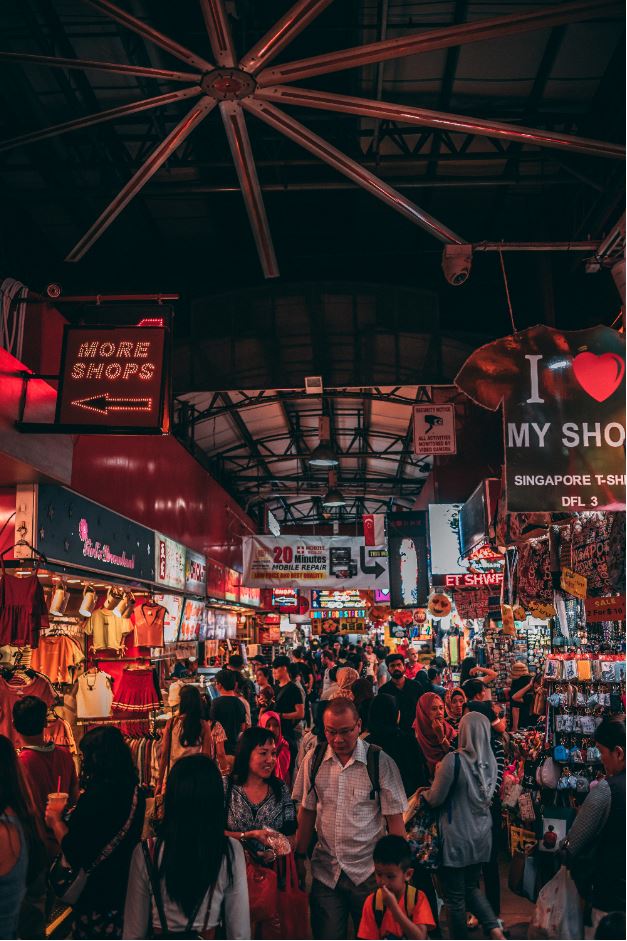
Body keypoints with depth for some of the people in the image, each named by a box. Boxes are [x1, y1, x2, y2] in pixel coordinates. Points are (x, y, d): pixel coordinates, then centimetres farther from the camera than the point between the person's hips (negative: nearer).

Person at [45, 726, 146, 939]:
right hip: (126, 888, 7)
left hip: (97, 895, -7)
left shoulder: (93, 798, -26)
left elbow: (74, 856, -22)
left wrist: (56, 820, -7)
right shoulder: (135, 793, -3)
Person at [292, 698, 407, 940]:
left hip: (369, 873, -2)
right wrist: (299, 857, 6)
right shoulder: (313, 759, -3)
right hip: (325, 871, 2)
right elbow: (307, 811, 5)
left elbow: (395, 818, -6)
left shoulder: (380, 762, -11)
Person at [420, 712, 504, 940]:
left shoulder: (454, 760, -21)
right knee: (471, 887, 24)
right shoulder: (491, 761, -4)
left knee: (454, 897, 10)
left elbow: (435, 799, -13)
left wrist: (424, 793, 10)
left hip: (456, 839, -6)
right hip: (481, 836, 6)